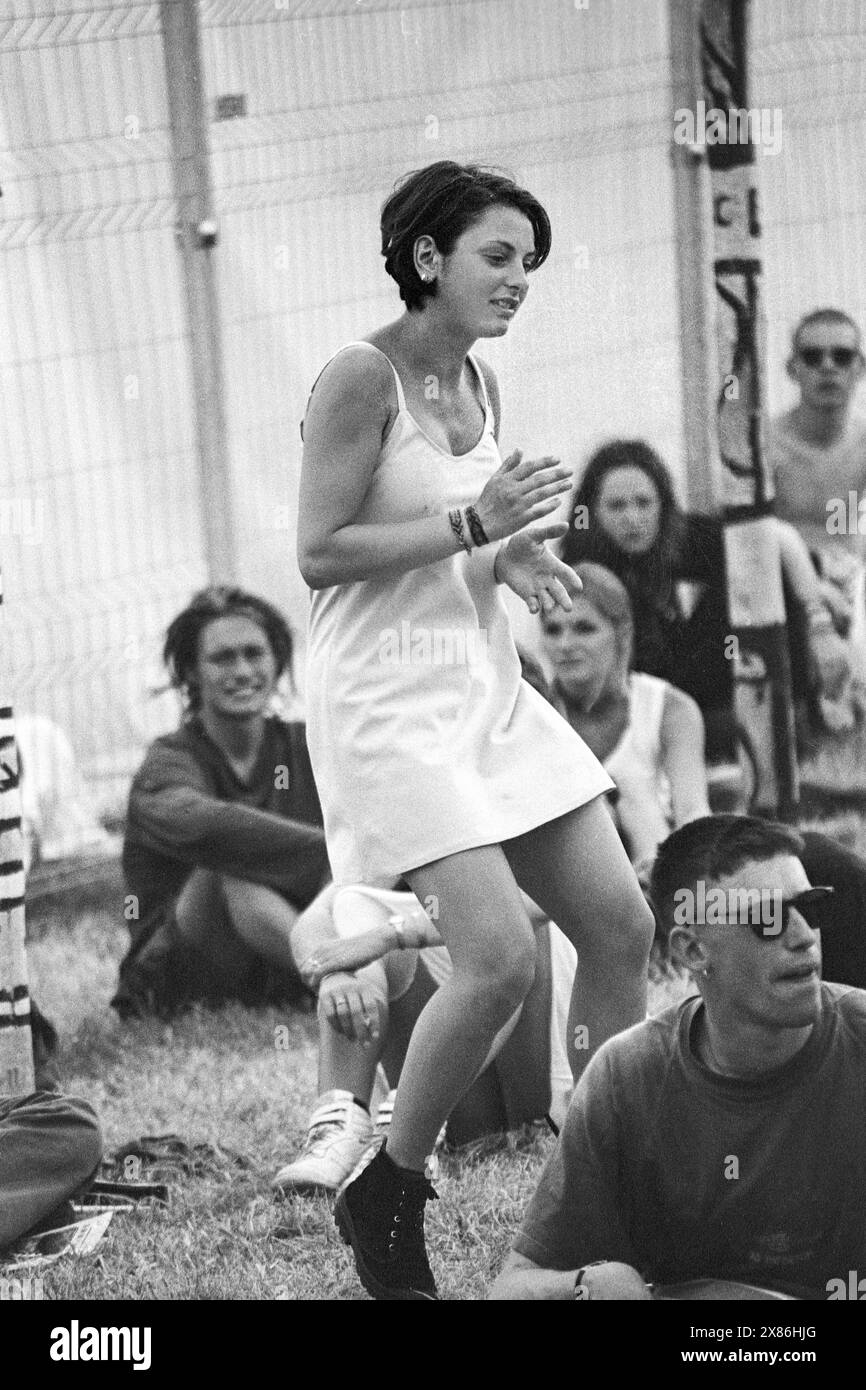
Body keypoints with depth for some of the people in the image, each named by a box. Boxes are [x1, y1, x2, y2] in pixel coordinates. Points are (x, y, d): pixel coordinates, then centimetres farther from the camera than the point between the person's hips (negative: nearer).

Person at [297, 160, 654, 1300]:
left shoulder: (478, 385, 12)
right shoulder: (363, 377, -12)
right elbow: (319, 554, -16)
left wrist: (513, 560, 2)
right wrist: (473, 524, -19)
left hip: (485, 683, 9)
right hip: (389, 701, -9)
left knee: (621, 928, 3)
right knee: (502, 958, -17)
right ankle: (383, 1198, 2)